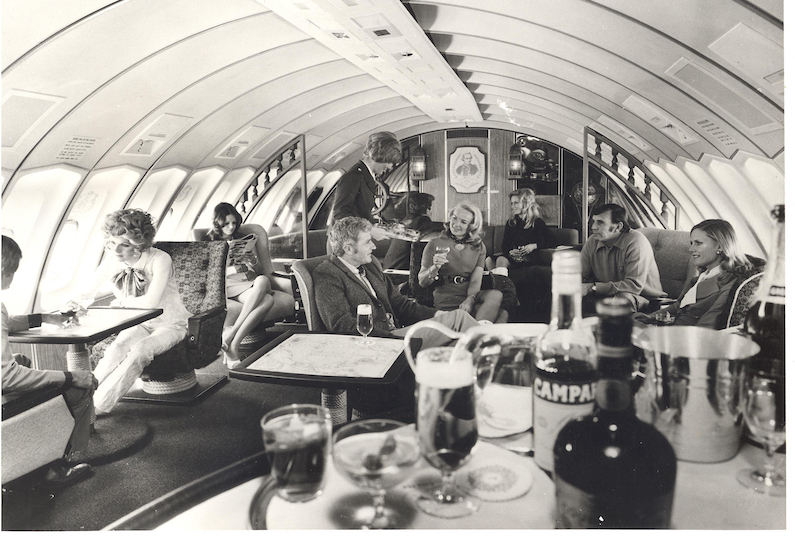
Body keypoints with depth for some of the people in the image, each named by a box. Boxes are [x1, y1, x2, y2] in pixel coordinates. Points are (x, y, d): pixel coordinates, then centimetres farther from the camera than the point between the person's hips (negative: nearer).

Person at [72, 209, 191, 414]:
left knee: (140, 350, -31)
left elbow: (151, 301, -30)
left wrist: (117, 302, -17)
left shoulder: (159, 259, -22)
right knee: (118, 347, -27)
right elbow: (85, 293, 4)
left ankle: (96, 406, -29)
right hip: (140, 324, 5)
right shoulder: (112, 260, -5)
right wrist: (71, 305, -19)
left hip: (171, 325, -5)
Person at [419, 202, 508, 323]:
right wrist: (434, 268, -17)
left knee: (496, 295, -31)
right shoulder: (435, 244, 6)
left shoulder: (479, 247, 15)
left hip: (470, 296, 5)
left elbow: (476, 281, 0)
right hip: (446, 303, -4)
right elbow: (422, 283, 4)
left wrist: (470, 300, -21)